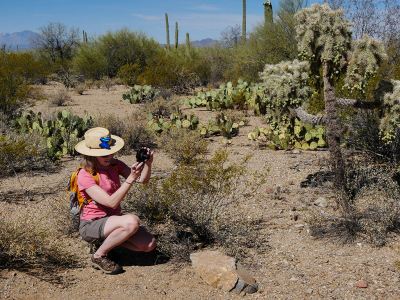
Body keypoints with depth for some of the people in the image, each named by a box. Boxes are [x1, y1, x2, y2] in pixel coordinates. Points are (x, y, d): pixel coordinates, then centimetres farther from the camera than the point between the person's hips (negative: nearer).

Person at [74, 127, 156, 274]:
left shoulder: (114, 165, 1)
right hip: (91, 225, -7)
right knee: (132, 221, -33)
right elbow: (111, 202, -28)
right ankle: (99, 256, -12)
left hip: (113, 219, 7)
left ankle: (110, 239, 12)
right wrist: (130, 179, -35)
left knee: (149, 244, -10)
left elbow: (143, 179, -5)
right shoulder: (85, 175, -20)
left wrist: (148, 163, -25)